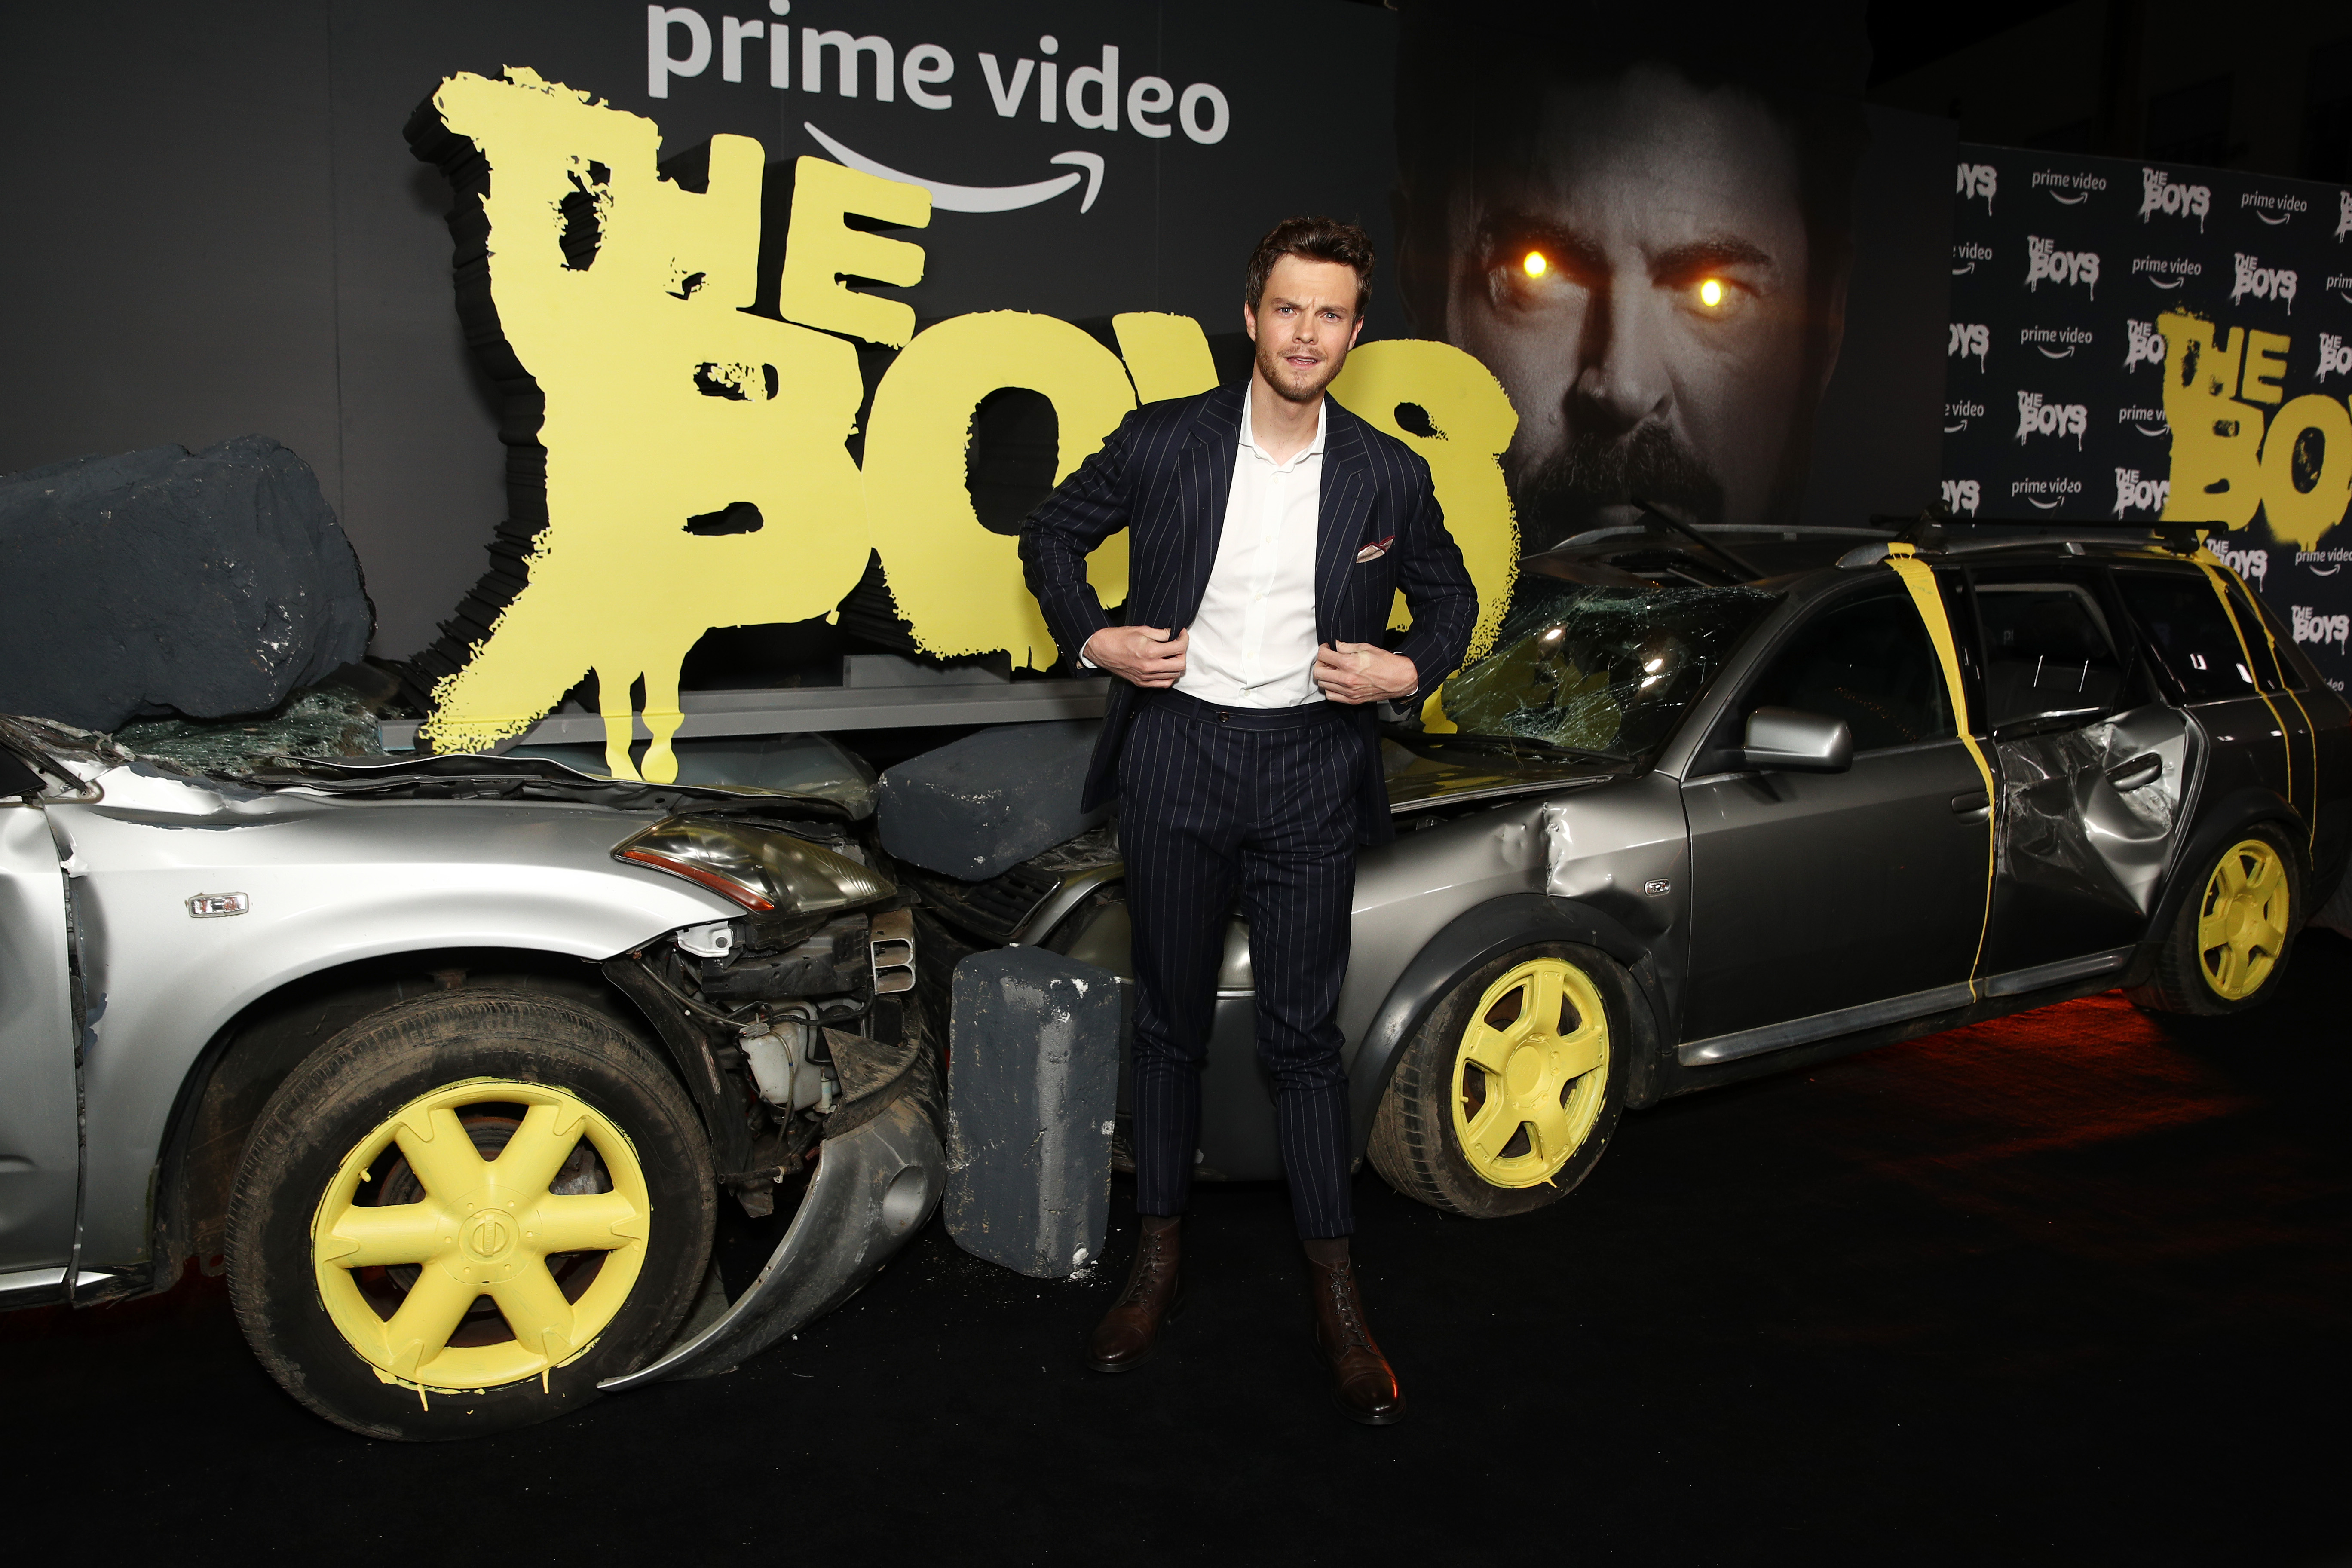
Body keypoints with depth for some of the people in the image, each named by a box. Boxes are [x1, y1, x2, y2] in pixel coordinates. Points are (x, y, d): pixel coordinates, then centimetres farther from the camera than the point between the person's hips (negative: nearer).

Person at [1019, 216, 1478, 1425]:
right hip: (1176, 758, 1)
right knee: (1170, 1020, 11)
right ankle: (1159, 1258, 26)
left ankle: (1337, 1296, 14)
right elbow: (1051, 533, 11)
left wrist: (1407, 670, -6)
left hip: (1310, 770, 0)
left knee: (1303, 1033, 3)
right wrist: (1093, 638, -4)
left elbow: (1450, 598, 14)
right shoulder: (1161, 441, -1)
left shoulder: (1390, 477, 1)